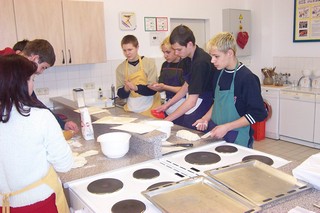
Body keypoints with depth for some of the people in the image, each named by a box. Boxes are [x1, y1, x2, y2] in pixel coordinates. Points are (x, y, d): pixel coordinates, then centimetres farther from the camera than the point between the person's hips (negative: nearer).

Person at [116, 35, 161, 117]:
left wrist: (136, 87, -24)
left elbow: (153, 89, -10)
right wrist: (126, 89, -18)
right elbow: (120, 94, 3)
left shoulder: (149, 63, -6)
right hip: (131, 110, 2)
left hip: (149, 109, -2)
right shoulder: (120, 68, 2)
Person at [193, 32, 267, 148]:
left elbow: (258, 114, -18)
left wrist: (226, 127, -21)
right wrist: (206, 118, 3)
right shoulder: (219, 75, 5)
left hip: (238, 139, -6)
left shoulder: (247, 78, -18)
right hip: (216, 134, 6)